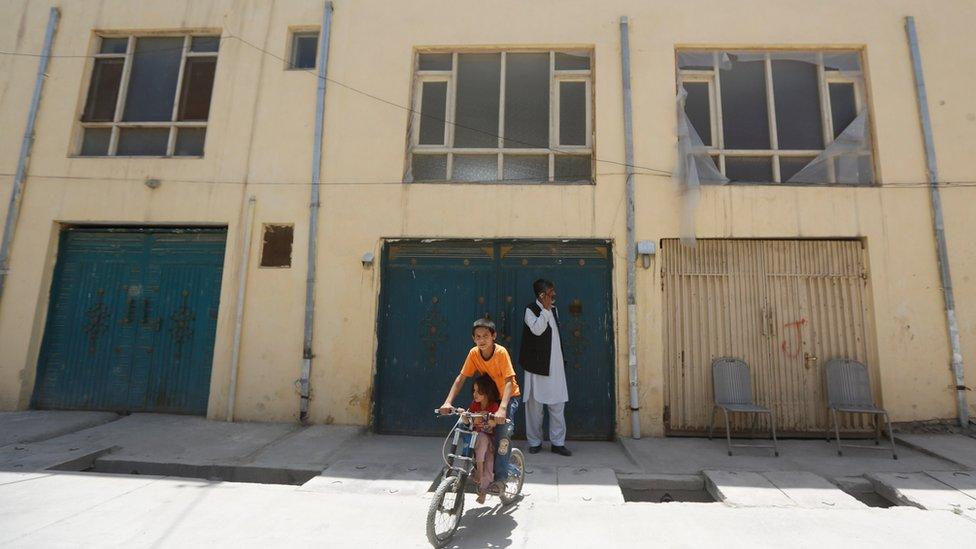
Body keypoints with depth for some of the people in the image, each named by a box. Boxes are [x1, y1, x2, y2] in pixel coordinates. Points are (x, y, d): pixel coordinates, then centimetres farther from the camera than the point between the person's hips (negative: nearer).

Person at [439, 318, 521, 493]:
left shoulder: (501, 352, -28)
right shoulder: (474, 353, -15)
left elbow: (509, 382, -34)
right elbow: (460, 378, -15)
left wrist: (502, 408, -45)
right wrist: (448, 402, -27)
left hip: (508, 396, -5)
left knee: (503, 434, -19)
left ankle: (500, 478, -6)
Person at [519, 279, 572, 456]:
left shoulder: (554, 310, 13)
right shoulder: (531, 309, -7)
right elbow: (536, 329, -25)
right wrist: (546, 309, -20)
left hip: (555, 365, 6)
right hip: (537, 365, -6)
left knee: (558, 404, 6)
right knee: (534, 405, 4)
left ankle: (558, 442, 16)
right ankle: (535, 442, 17)